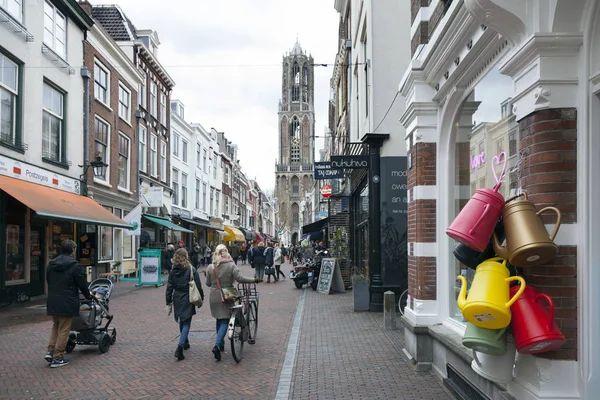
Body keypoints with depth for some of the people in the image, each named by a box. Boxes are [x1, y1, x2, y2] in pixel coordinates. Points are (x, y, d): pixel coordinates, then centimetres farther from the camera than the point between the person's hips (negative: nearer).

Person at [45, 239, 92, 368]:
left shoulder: (51, 264, 8)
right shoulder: (75, 265, -13)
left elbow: (49, 281, 15)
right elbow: (82, 284, -6)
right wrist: (88, 296, 11)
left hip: (52, 302, 6)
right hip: (67, 303, -6)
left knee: (55, 326, 23)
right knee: (64, 330, 2)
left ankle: (50, 351, 13)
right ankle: (57, 358, 6)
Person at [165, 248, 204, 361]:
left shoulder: (173, 271, 0)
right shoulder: (192, 270, -11)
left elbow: (169, 288, 2)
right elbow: (198, 287, -8)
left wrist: (168, 303, 8)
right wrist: (201, 298, 6)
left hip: (177, 300, 4)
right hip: (188, 300, -4)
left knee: (182, 322, 21)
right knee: (186, 323, -1)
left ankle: (185, 343, 36)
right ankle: (180, 346, -17)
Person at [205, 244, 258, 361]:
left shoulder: (210, 267, -3)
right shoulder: (231, 265, -12)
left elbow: (208, 283, 4)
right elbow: (240, 278, -17)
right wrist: (254, 279, -6)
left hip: (214, 298, 3)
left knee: (219, 320, 20)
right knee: (224, 321, 1)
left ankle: (221, 343, 29)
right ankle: (217, 345, -17)